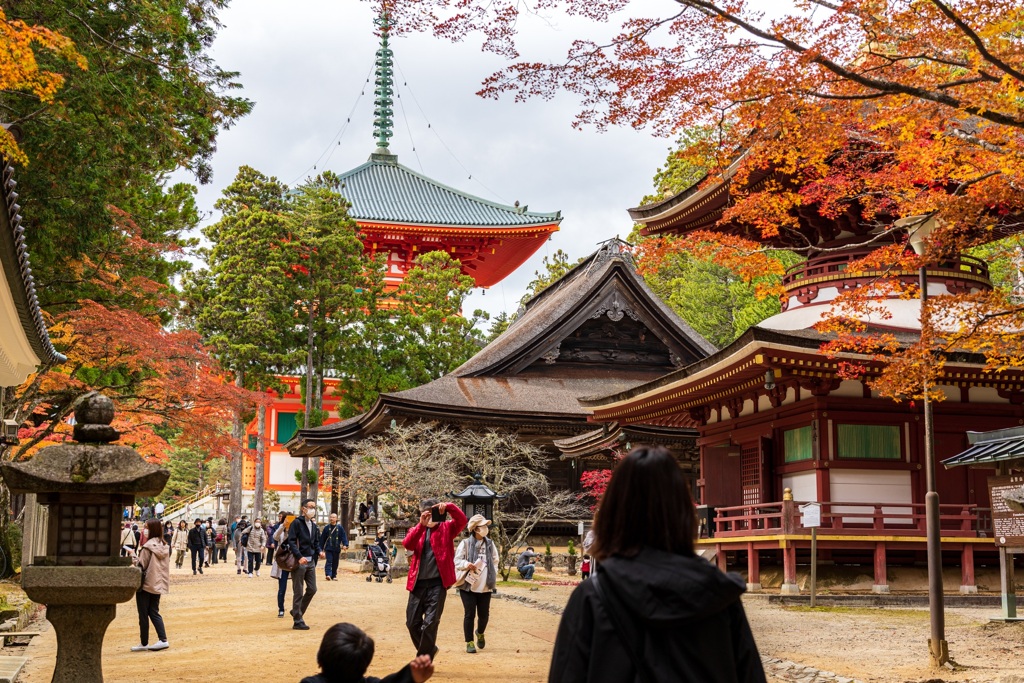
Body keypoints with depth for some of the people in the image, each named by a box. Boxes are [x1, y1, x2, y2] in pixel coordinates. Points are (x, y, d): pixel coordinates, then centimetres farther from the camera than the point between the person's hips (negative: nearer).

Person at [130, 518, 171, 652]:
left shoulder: (148, 547, -18)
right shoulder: (165, 546, 4)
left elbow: (141, 565, -17)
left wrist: (134, 556, -2)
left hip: (146, 584, -7)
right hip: (158, 584, 7)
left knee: (143, 614, 5)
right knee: (154, 612, 14)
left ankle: (144, 643, 12)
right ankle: (163, 639, 1)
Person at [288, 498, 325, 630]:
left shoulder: (313, 525, 15)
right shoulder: (297, 523, -9)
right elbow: (291, 541, -15)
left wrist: (319, 551, 2)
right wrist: (299, 557, -24)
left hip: (311, 561, 7)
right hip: (299, 561, -7)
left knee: (312, 589, 9)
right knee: (298, 592, 0)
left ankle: (297, 612, 27)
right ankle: (297, 621, 7)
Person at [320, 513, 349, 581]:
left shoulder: (340, 528, 4)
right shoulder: (327, 528, 4)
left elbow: (344, 536, -1)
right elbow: (322, 538, 8)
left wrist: (345, 545, -16)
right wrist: (321, 548, 6)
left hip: (337, 549, 1)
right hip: (328, 548, -1)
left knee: (335, 563, 8)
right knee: (329, 561, -14)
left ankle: (334, 576, 17)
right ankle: (328, 574, -23)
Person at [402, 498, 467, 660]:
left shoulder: (446, 528, 6)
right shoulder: (417, 530, 12)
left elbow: (461, 520, -12)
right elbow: (407, 544, -9)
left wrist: (448, 507, -29)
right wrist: (422, 524, -20)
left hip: (437, 583, -4)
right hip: (418, 583, 4)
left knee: (430, 623, -8)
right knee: (412, 622, 8)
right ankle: (429, 650, 32)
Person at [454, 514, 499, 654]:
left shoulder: (490, 544, 9)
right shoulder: (465, 543, -5)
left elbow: (495, 561, 16)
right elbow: (457, 560, -5)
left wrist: (494, 575, 2)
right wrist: (466, 564, -24)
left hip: (485, 586, 4)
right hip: (468, 585, -4)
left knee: (484, 614, 7)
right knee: (470, 614, -2)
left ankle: (480, 633, 38)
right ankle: (469, 642, 9)